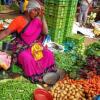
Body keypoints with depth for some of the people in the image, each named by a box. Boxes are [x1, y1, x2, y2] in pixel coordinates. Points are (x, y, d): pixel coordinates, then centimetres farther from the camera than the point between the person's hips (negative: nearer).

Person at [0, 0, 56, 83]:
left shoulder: (37, 20, 3)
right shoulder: (19, 20, -9)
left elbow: (45, 32, -7)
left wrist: (42, 17, -12)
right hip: (23, 48, -4)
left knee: (49, 54, -17)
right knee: (28, 59, -34)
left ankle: (46, 73, 0)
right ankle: (35, 76, -12)